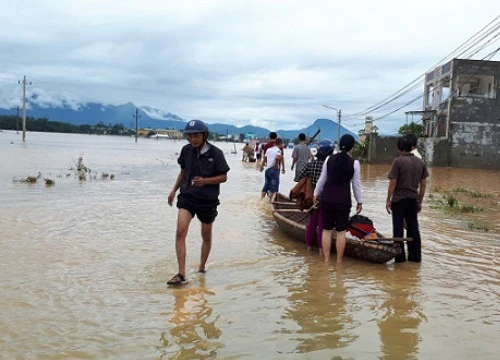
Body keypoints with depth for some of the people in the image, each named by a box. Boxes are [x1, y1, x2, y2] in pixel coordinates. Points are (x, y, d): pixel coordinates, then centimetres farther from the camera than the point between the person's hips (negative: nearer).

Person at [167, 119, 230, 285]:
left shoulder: (215, 153, -11)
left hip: (208, 199, -2)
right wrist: (174, 190, 7)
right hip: (187, 196, 2)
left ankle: (201, 268, 35)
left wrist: (205, 181, -22)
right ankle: (181, 274, -13)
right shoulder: (186, 150, 0)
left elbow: (223, 177, -6)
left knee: (206, 236, 14)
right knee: (180, 232, -15)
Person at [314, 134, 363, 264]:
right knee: (341, 231, 6)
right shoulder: (354, 163, -4)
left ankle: (326, 259, 13)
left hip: (327, 198, 2)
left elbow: (322, 179, 8)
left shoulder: (329, 159, 3)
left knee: (327, 230, 10)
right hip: (343, 200, -2)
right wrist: (360, 201, 10)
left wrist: (316, 194, 20)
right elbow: (356, 184, 0)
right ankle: (339, 261, 11)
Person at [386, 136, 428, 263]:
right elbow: (423, 184, 6)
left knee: (398, 229, 4)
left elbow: (393, 182, -14)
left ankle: (400, 257, 8)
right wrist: (420, 201, 14)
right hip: (413, 200, 5)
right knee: (413, 228, 13)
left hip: (399, 200, -5)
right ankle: (415, 256, 20)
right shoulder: (420, 162, 4)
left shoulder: (398, 161, -13)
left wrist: (388, 200, -6)